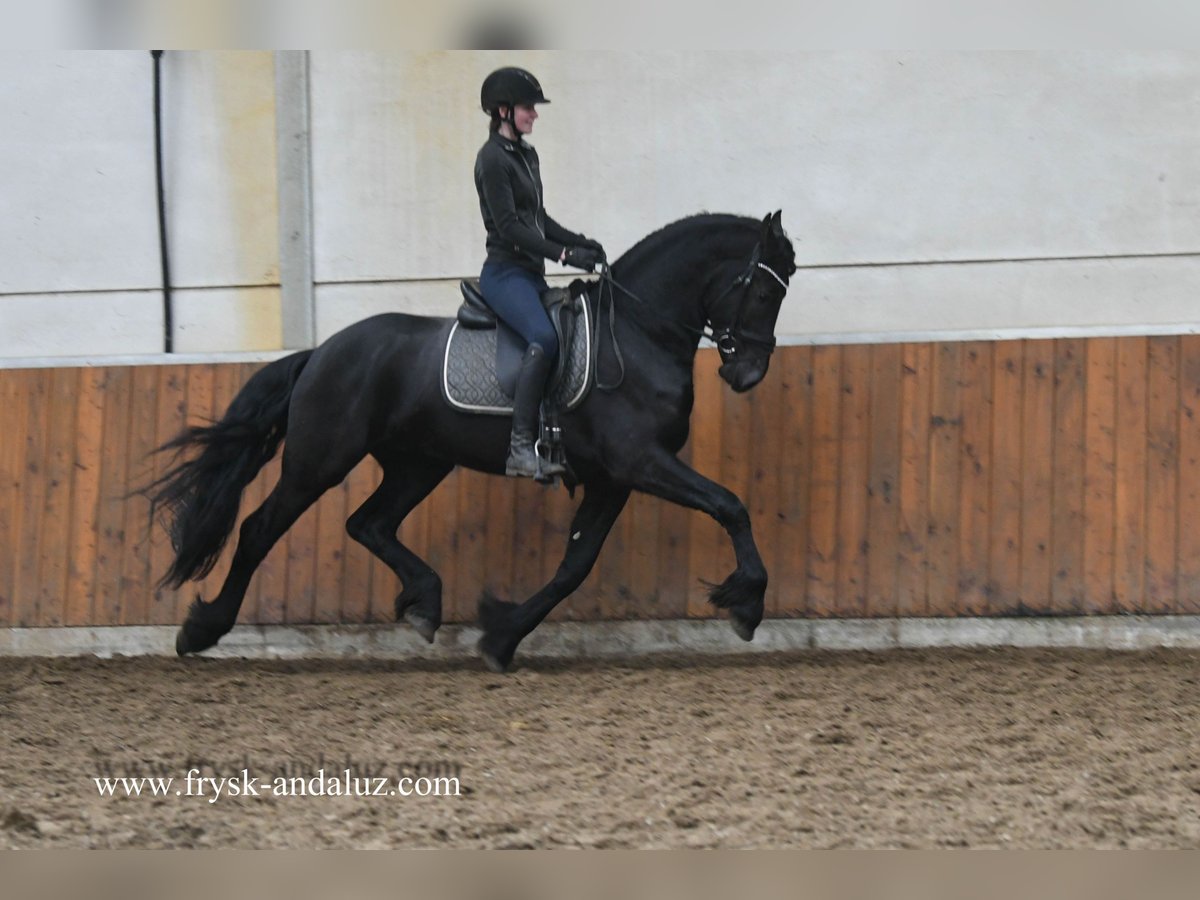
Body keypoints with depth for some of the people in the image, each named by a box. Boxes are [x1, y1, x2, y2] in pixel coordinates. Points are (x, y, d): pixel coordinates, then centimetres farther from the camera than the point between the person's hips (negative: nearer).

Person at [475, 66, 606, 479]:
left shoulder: (527, 155, 17)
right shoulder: (493, 158, -11)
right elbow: (508, 227, -18)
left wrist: (578, 241, 7)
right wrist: (564, 253, -21)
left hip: (532, 274, 10)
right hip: (505, 272, -10)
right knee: (543, 338, -31)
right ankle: (520, 449, -34)